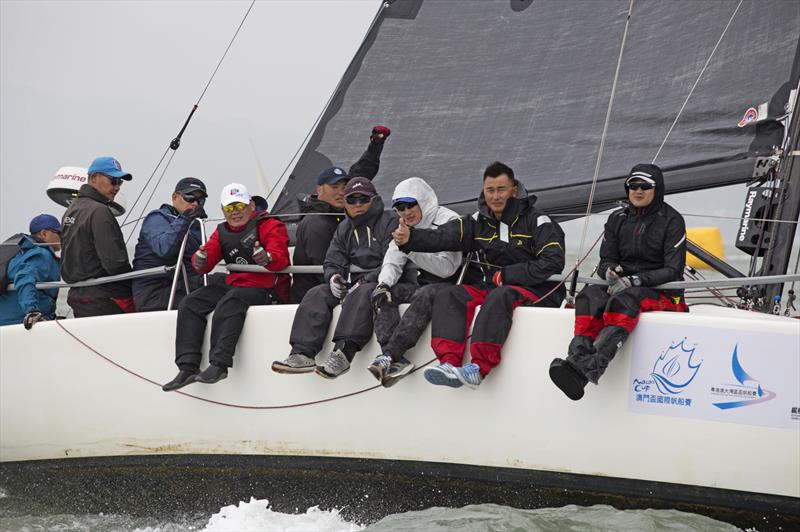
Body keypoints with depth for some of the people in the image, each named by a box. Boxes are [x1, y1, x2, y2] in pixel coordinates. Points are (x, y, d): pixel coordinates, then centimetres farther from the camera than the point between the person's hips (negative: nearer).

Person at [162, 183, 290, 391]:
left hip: (266, 288, -7)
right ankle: (188, 367, -19)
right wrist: (201, 260, -19)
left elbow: (280, 257, -17)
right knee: (190, 304, -10)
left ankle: (219, 364, -43)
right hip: (233, 285, 7)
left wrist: (267, 259, -42)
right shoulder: (222, 232, 18)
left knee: (230, 302, -36)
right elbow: (207, 259, 7)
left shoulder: (269, 225, -2)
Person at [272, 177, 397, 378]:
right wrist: (333, 276, -12)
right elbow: (332, 262, 13)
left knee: (361, 294, -38)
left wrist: (365, 281, -23)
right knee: (317, 294, -15)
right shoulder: (344, 229, 19)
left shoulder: (389, 223, -3)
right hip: (356, 284, 7)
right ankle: (303, 354, -31)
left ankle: (342, 352, -53)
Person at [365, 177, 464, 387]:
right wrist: (383, 284, -18)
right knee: (380, 295, -19)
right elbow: (392, 263, 4)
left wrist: (412, 248, -27)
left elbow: (447, 268, -20)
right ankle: (396, 361, -39)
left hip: (450, 285, -7)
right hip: (420, 284, 7)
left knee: (423, 296, -38)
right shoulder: (404, 228, 13)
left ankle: (389, 354, -50)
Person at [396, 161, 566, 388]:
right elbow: (441, 237, -4)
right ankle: (449, 363, -34)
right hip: (494, 289, 6)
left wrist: (506, 275, -14)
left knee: (499, 297, -36)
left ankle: (479, 367, -46)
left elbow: (553, 262, -13)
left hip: (537, 293, -6)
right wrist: (410, 238, -24)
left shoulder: (536, 221, -4)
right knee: (449, 296, -16)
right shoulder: (478, 222, 9)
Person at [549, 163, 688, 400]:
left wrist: (635, 280, -21)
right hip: (621, 287, 5)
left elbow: (673, 270, -8)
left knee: (624, 299, -38)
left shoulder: (671, 220, -1)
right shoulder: (618, 219, 14)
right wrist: (610, 270, -12)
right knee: (590, 295, -30)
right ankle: (577, 357, -54)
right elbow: (606, 260, 14)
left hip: (663, 294, -5)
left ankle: (588, 369, -61)